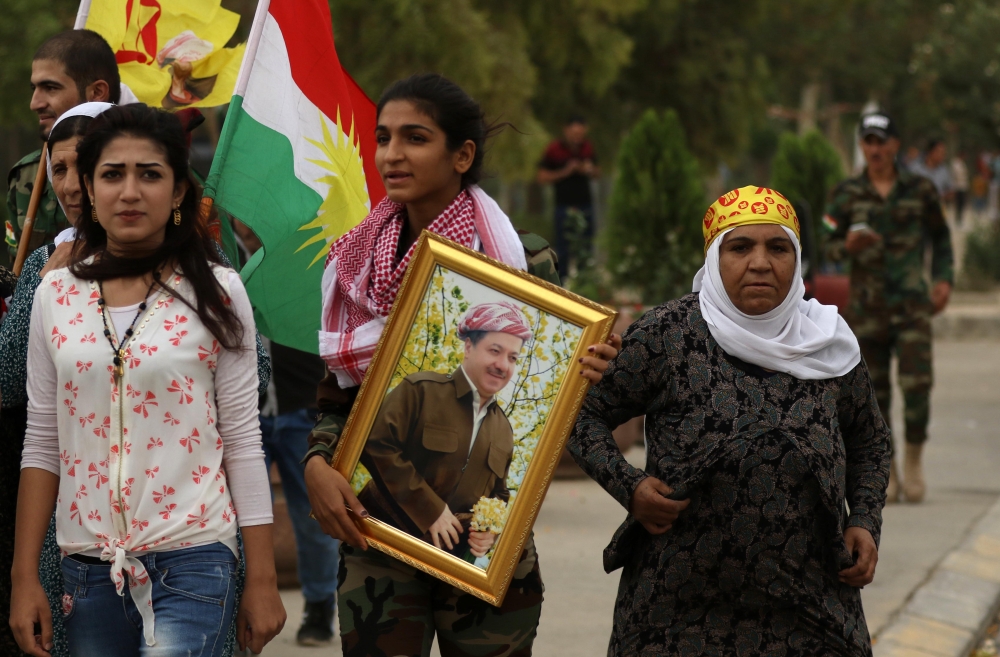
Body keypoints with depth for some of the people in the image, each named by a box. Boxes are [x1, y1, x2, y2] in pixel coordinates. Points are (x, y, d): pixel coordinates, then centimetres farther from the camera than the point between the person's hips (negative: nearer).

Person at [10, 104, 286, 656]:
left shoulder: (216, 293, -2)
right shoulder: (56, 296, 6)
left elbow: (242, 440, -1)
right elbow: (42, 444, 9)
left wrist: (263, 580, -3)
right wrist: (24, 576, 5)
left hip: (190, 566, -3)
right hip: (87, 565, 3)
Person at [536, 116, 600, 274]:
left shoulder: (587, 147, 7)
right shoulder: (554, 149, -5)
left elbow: (597, 172, 18)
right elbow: (542, 177, -5)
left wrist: (590, 170, -5)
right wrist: (564, 172, -16)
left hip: (585, 205, 4)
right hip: (564, 206, -4)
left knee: (585, 248, 7)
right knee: (563, 249, -2)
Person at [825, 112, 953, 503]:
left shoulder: (920, 190, 4)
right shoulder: (847, 194, 3)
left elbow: (940, 237, 16)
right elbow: (831, 248, 6)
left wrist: (944, 279, 4)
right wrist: (849, 246, -15)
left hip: (912, 301, -1)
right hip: (867, 304, 1)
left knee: (917, 383, -12)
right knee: (874, 391, 2)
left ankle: (914, 458, 8)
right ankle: (885, 473, 12)